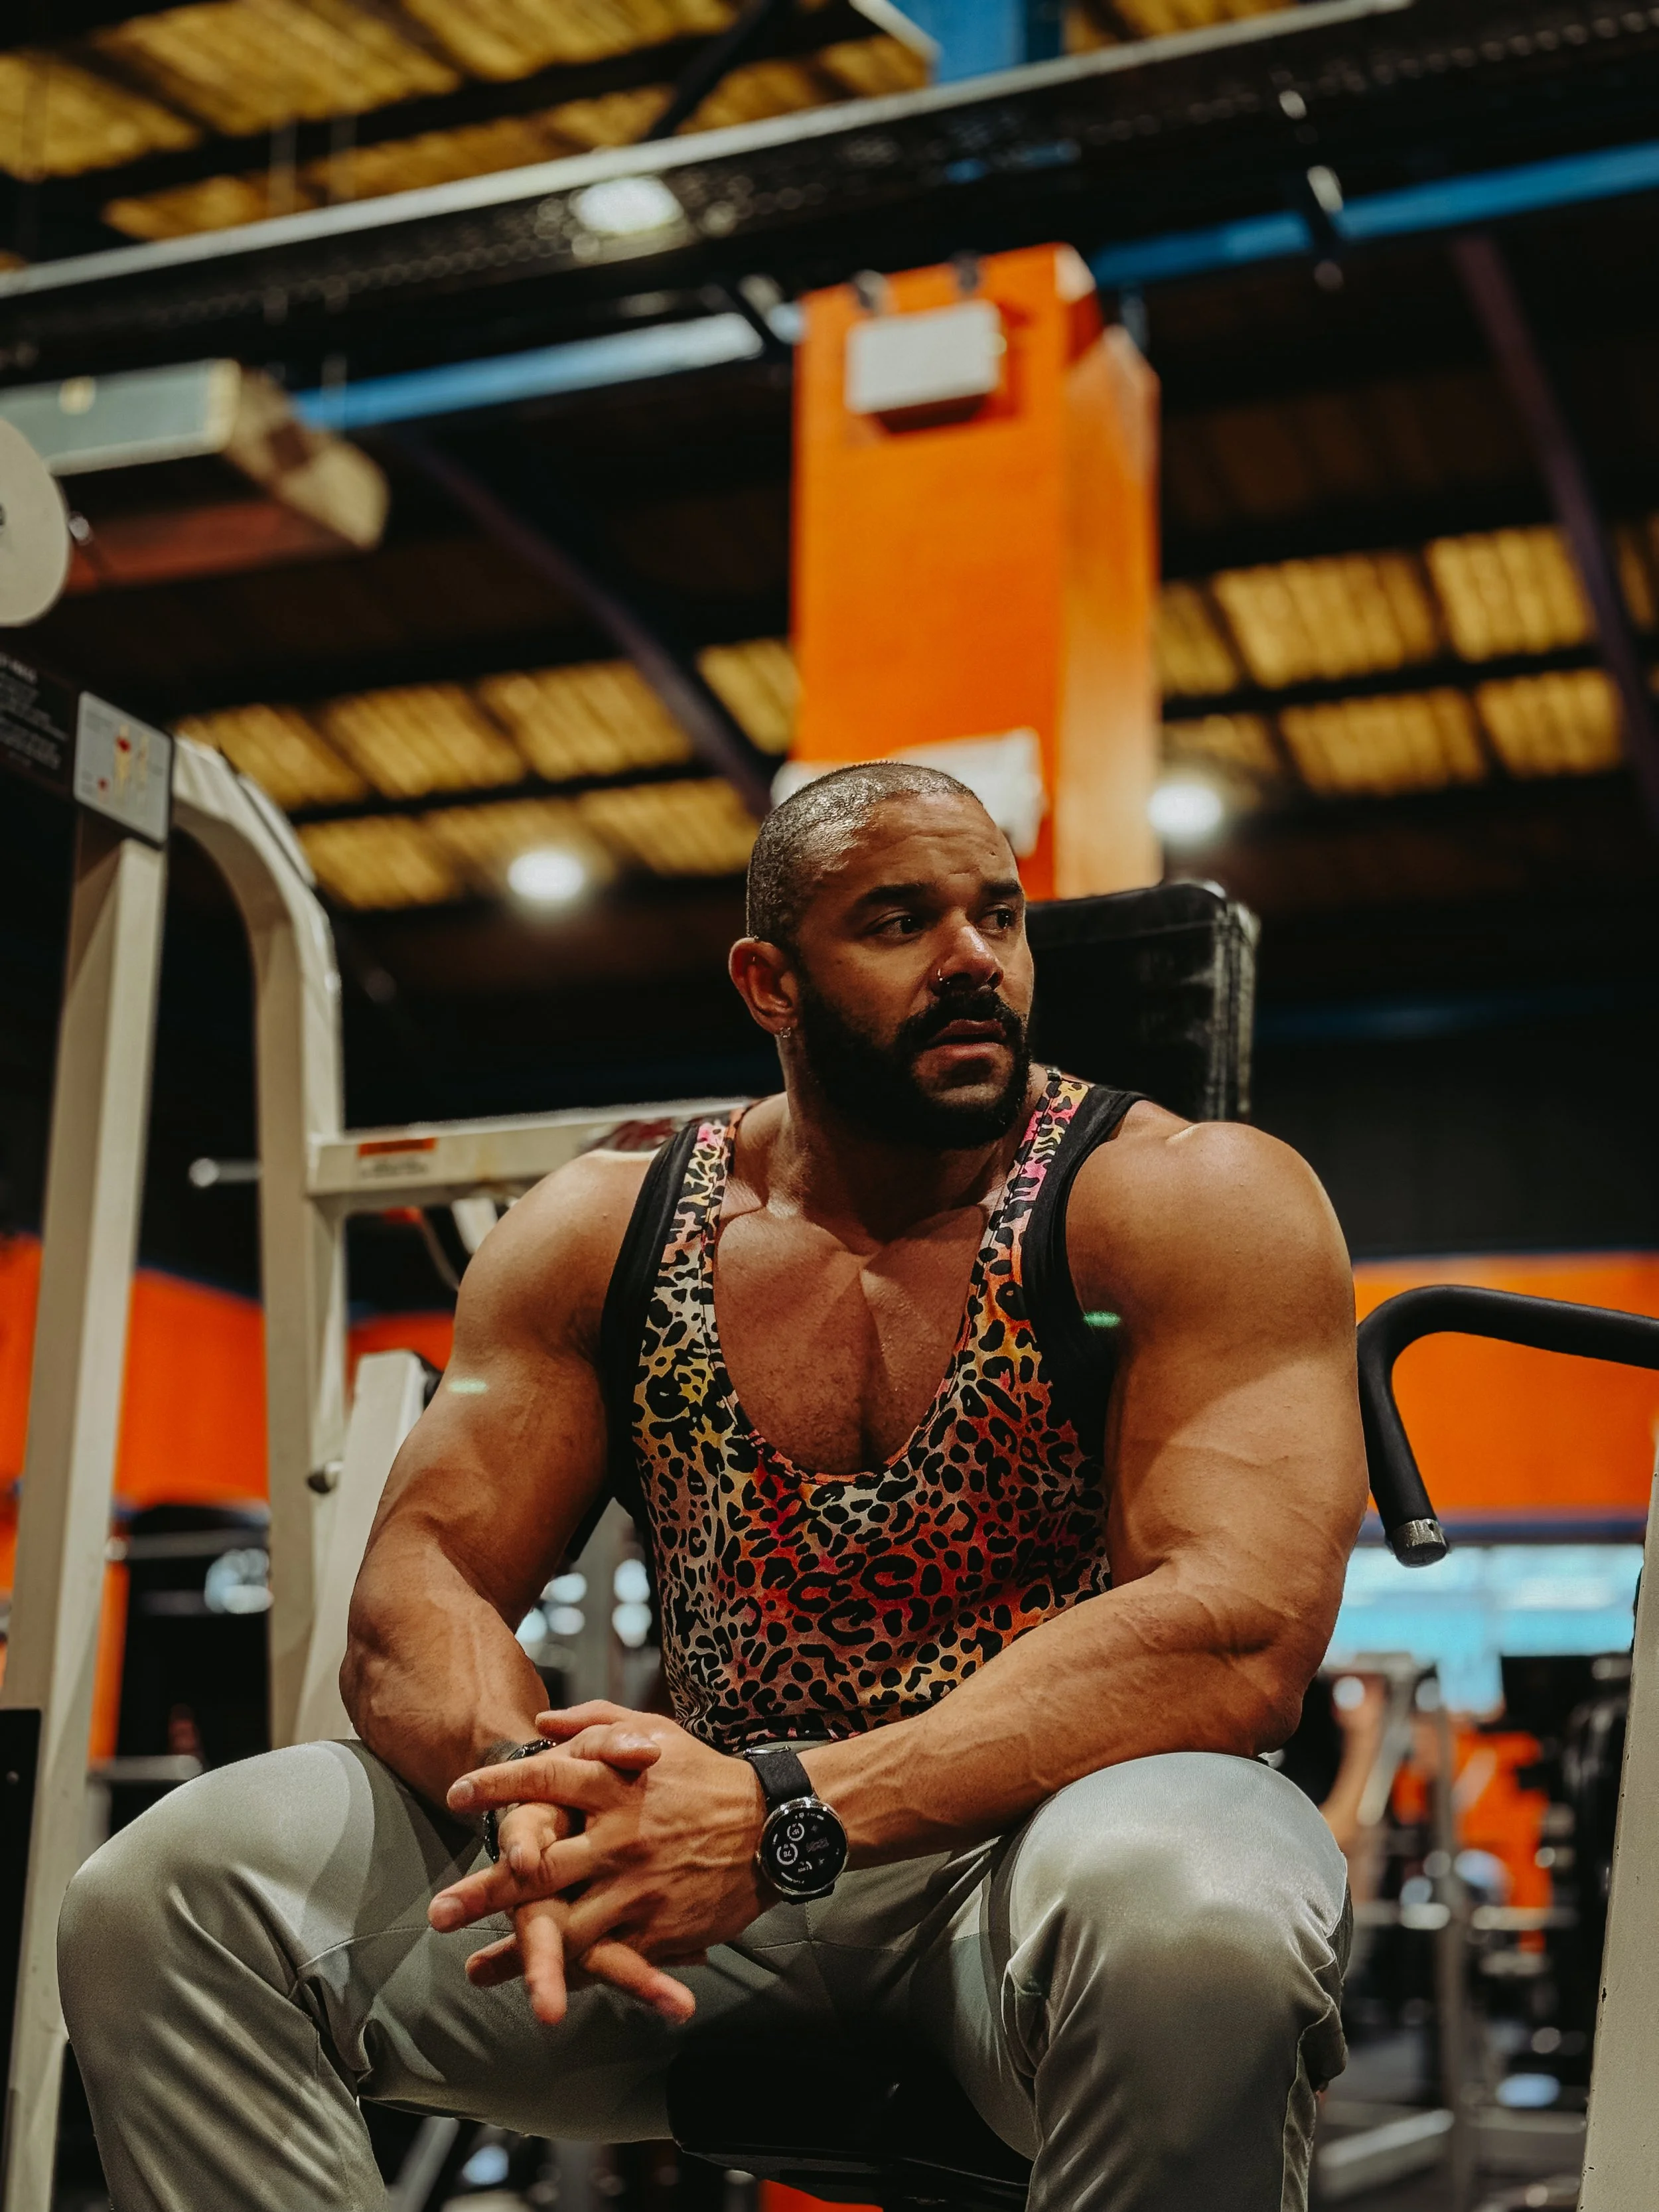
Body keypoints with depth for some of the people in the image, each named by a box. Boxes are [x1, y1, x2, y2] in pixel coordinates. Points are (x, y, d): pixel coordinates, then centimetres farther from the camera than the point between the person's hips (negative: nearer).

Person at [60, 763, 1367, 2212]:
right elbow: (418, 1591, 1)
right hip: (708, 1839, 4)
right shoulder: (600, 1233, 6)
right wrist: (528, 1778, -25)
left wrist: (789, 1812, -30)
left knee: (1188, 1911, -41)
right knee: (175, 1889, -15)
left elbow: (1241, 1629, -21)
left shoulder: (1193, 1205, -8)